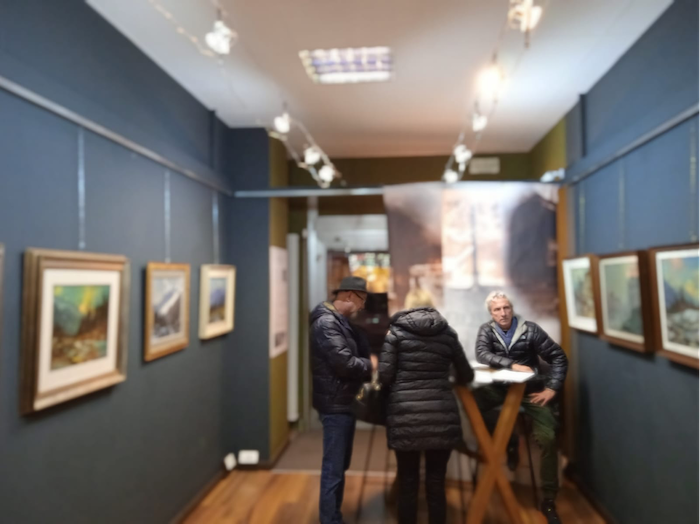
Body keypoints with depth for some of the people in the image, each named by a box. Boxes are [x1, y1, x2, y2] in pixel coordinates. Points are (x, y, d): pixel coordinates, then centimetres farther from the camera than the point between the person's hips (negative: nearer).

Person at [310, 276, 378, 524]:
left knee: (339, 465, 19)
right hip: (335, 404, -11)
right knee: (333, 468, -3)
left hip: (343, 402, 11)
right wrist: (371, 364, -9)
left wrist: (368, 368, -2)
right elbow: (345, 363, -26)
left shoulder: (339, 321, 14)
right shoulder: (327, 322, -19)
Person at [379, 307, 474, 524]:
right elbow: (467, 375, 17)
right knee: (436, 483, 11)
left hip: (405, 416, -1)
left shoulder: (397, 332, 4)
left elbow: (384, 376, -3)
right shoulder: (448, 333, 11)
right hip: (441, 415, 2)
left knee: (408, 482, 10)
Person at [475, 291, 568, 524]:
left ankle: (548, 501, 2)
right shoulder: (486, 330, -2)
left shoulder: (530, 329, -8)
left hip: (530, 389, -1)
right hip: (500, 387, 2)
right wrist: (512, 364, -32)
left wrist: (551, 389, -13)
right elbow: (482, 354, -21)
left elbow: (559, 357, -5)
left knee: (548, 438, -16)